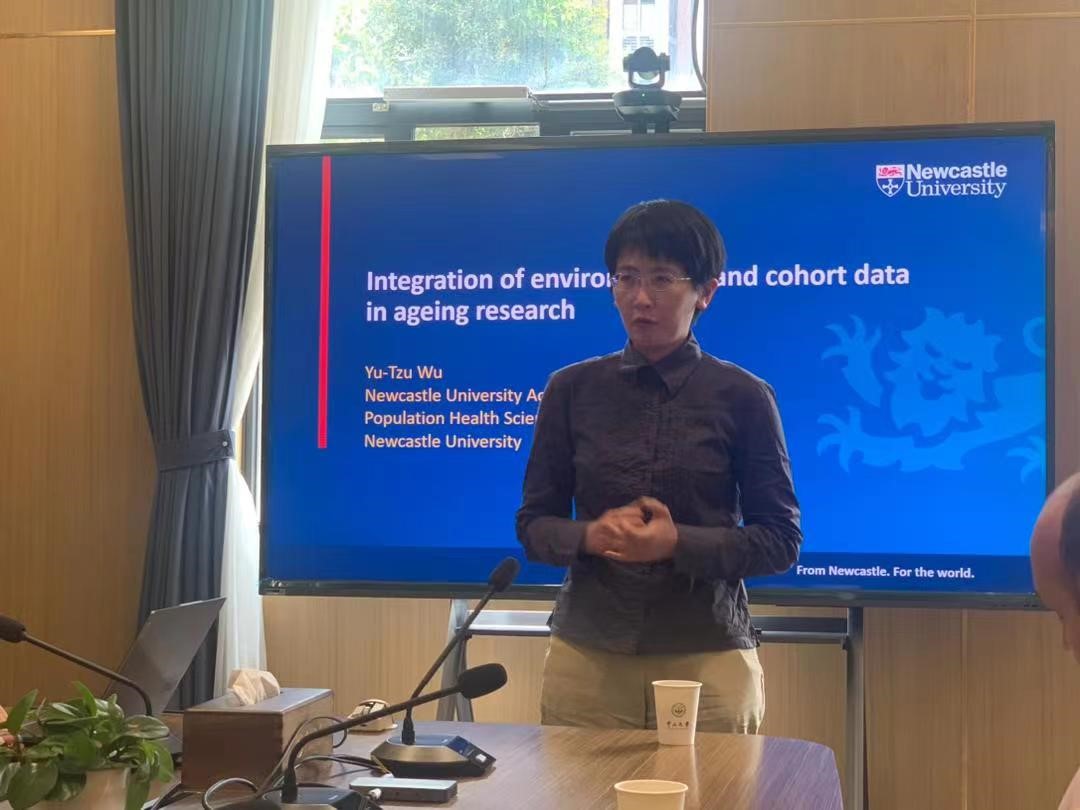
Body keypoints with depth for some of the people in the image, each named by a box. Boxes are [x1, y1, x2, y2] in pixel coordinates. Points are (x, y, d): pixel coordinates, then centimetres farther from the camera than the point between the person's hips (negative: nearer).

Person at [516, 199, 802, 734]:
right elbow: (534, 524, 7)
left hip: (709, 657, -1)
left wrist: (678, 542, -16)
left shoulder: (743, 397, -2)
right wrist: (591, 535, -14)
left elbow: (781, 539, -1)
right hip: (586, 656, 2)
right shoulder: (572, 389, 5)